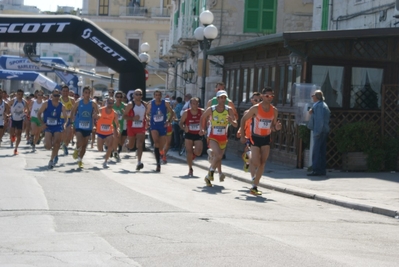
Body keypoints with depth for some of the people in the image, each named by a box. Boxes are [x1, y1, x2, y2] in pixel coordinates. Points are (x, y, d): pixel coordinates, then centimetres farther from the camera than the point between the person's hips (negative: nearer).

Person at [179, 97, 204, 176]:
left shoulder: (202, 112, -6)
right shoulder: (186, 113, -6)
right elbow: (181, 123, 2)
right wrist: (184, 128, -18)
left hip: (198, 135, 0)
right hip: (189, 135, 0)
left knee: (198, 152, -13)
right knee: (189, 152, -2)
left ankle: (193, 154, 26)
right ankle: (190, 169, 15)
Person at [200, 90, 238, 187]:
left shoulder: (229, 110, -8)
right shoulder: (211, 109, -10)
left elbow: (236, 124, -10)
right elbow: (203, 117, 10)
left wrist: (231, 121, -30)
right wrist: (202, 128, 3)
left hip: (223, 138, 3)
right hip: (213, 137, -3)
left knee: (217, 158, 11)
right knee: (218, 155, -25)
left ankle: (208, 177, 30)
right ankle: (211, 171, -3)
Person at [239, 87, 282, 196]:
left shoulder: (274, 111, 0)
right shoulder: (255, 108, -13)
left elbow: (272, 127, 9)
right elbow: (243, 120, -4)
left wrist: (276, 127, -15)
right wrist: (242, 135, -7)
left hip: (266, 138, 4)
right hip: (255, 138, -4)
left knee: (262, 163, -1)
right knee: (256, 163, -12)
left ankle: (254, 187, 5)